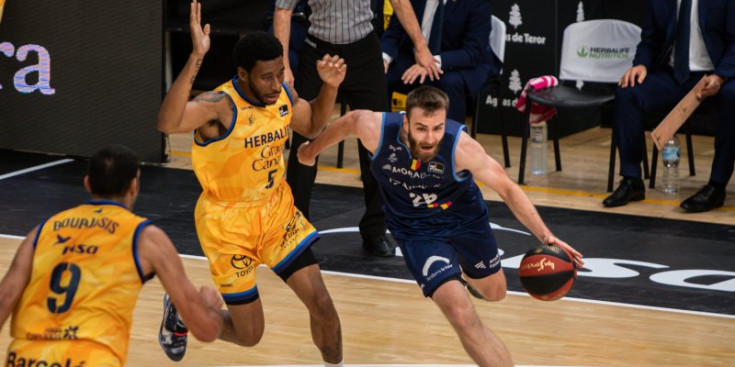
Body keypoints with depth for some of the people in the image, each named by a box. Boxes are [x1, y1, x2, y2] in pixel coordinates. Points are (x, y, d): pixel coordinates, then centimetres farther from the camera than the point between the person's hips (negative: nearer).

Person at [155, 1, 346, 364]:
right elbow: (168, 123, -49)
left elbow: (313, 125, 16)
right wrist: (195, 59, -56)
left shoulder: (282, 95, -7)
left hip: (276, 209, 5)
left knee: (321, 303, -3)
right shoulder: (221, 104, -28)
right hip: (227, 221, -5)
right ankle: (181, 313, 35)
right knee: (249, 334, 5)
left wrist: (330, 86, -3)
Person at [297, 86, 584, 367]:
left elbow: (507, 189, -24)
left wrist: (545, 236, -33)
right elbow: (349, 121, -6)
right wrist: (312, 150, 13)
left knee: (494, 292, 25)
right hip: (417, 230, -1)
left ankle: (460, 271, 60)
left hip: (466, 217, 1)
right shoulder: (376, 130, -30)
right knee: (462, 316, -20)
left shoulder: (461, 147, -34)